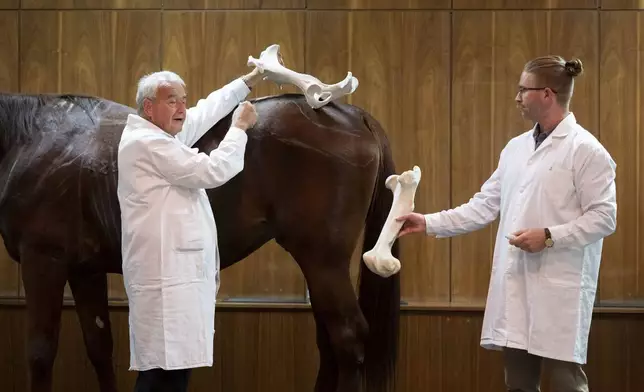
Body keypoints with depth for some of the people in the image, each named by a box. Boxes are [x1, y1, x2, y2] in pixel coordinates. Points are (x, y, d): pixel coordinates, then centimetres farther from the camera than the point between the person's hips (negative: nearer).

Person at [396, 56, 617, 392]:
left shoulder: (586, 149, -7)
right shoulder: (515, 148, 15)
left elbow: (604, 217, -11)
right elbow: (485, 206, 14)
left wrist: (549, 236, -18)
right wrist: (429, 223, 8)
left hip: (560, 287, -7)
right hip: (515, 283, 7)